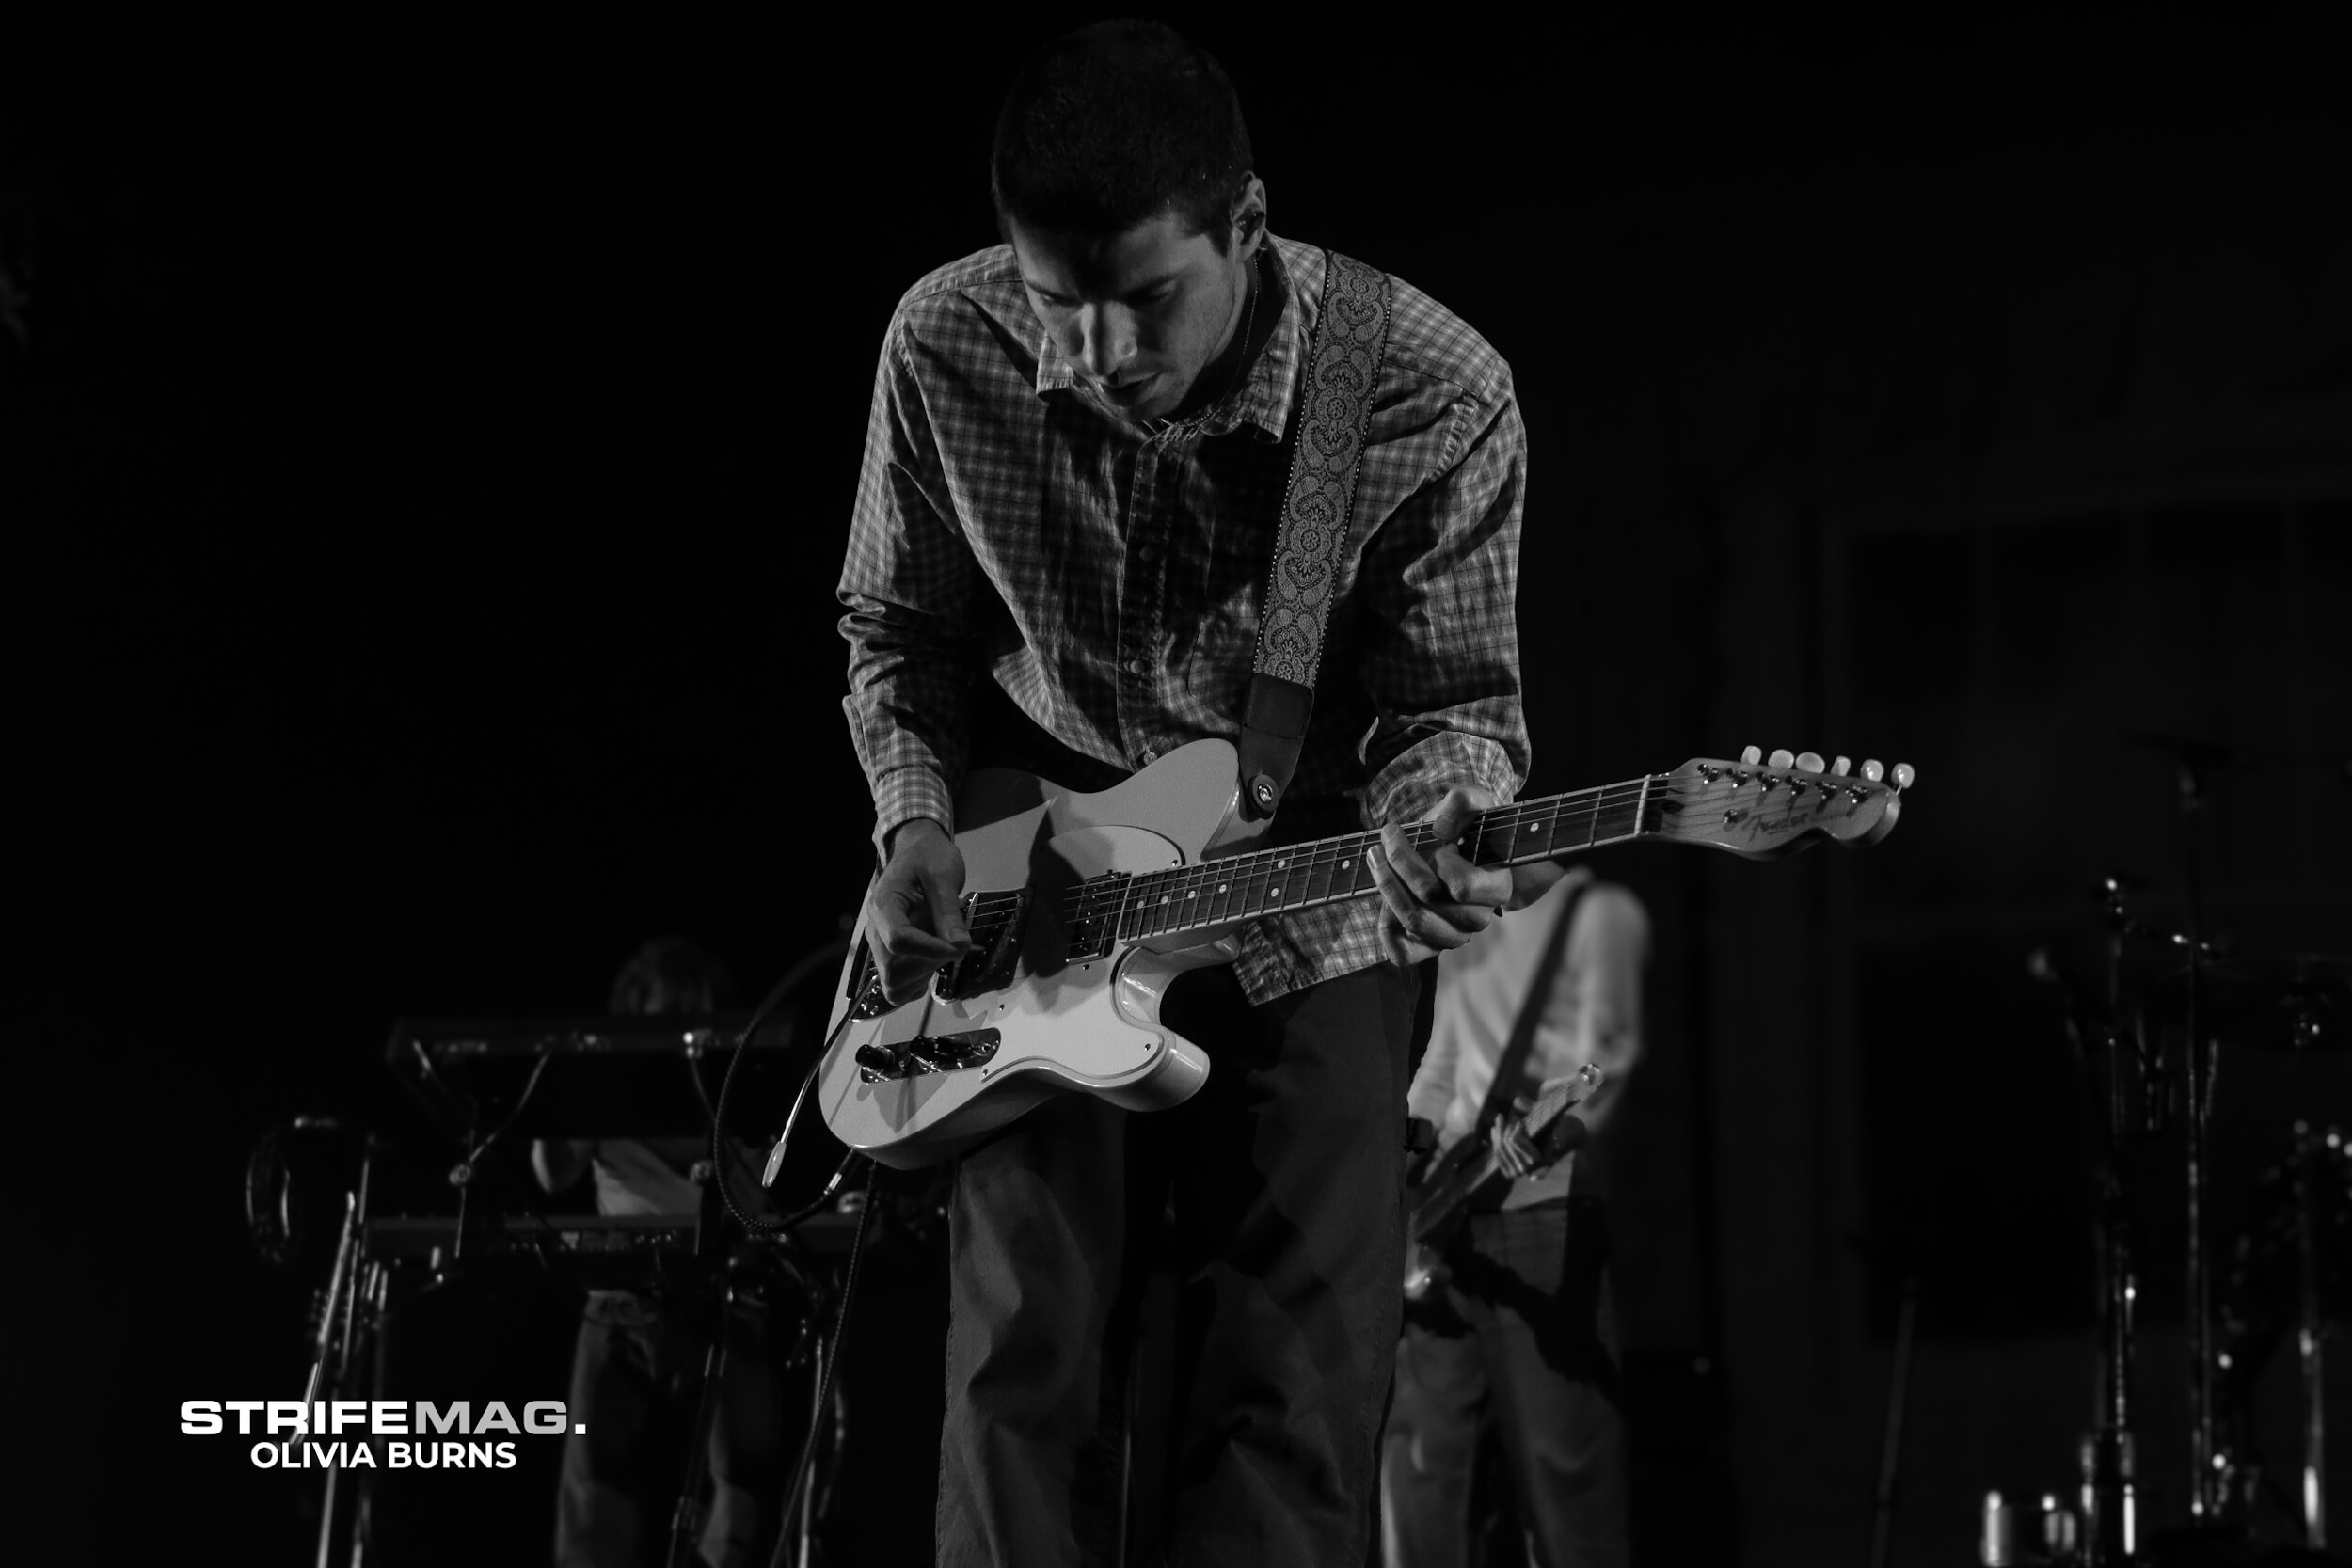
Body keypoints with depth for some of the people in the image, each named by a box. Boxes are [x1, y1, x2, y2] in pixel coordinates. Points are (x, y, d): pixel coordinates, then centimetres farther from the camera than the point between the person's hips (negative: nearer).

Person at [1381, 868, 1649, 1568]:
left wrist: (1548, 1125, -33)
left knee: (1556, 1455, -6)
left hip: (1540, 1197, -7)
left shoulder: (1597, 914, -3)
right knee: (1419, 1437, 1)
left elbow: (1605, 1051, -15)